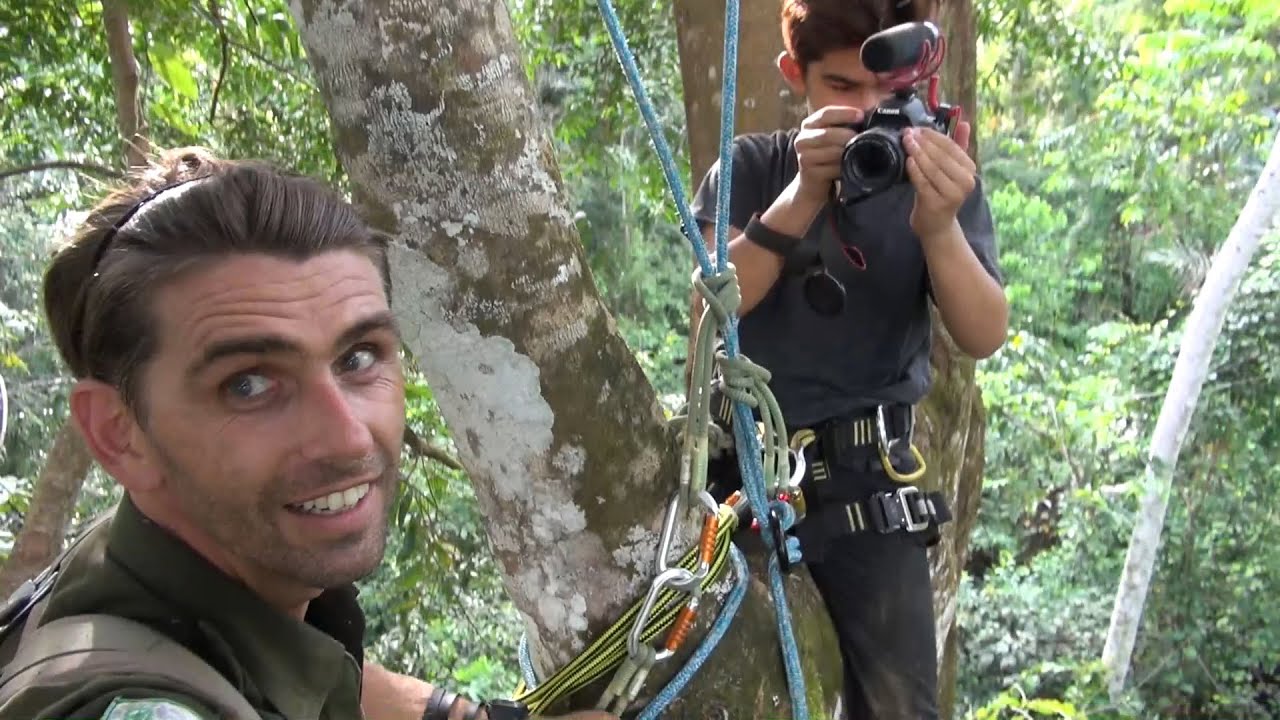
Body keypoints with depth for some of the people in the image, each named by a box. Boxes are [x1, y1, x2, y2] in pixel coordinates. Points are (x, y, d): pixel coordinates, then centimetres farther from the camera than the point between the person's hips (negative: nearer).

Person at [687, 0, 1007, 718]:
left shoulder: (937, 175, 0)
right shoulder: (753, 166, 0)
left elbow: (985, 336, -10)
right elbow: (712, 305, -14)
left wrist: (938, 227, -29)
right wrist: (803, 197, -27)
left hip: (868, 485, 0)